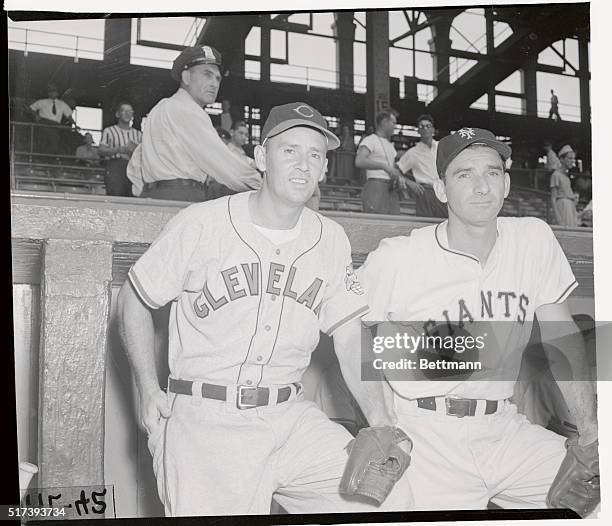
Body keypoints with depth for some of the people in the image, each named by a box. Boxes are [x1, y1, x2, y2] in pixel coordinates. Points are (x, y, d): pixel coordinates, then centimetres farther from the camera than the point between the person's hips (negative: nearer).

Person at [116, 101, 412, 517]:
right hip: (204, 420, -3)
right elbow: (134, 300, 5)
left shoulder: (332, 240, 7)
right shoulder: (201, 224, -4)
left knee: (390, 498, -12)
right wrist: (149, 391, -3)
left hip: (290, 419, 3)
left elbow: (352, 340, 8)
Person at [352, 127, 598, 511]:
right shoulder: (398, 257, -10)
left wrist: (590, 428, -1)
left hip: (503, 428, 4)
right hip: (424, 434, -4)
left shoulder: (535, 239, 2)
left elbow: (562, 338, 6)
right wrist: (379, 425, -9)